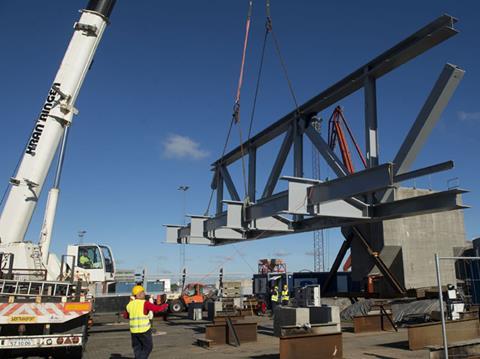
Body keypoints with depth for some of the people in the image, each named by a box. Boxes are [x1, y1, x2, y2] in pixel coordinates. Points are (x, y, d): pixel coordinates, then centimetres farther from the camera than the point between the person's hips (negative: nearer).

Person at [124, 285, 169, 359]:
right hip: (144, 330, -6)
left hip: (133, 330, 6)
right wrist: (165, 305, 6)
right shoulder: (145, 303, -11)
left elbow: (125, 316, 23)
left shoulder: (129, 305, 7)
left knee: (137, 348, 15)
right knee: (148, 347, 9)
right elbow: (158, 308, -13)